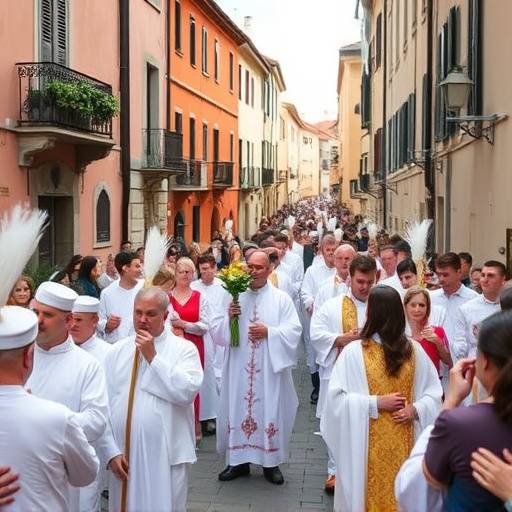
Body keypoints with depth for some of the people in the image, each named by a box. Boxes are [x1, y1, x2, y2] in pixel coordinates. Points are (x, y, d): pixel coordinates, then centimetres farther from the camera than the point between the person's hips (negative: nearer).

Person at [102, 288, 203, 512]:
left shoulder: (184, 349, -2)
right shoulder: (117, 351, 7)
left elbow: (187, 392, -18)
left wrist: (152, 357, -14)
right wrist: (111, 451, -3)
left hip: (166, 456, -3)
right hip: (123, 455, 3)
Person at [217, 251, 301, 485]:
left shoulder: (281, 299, 1)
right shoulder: (236, 297, 9)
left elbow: (294, 330, -5)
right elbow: (220, 333, 9)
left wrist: (269, 332, -17)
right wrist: (229, 318, -10)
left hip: (269, 370, -2)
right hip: (239, 369, 2)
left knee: (270, 411, 2)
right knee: (238, 409, 5)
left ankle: (271, 462, 15)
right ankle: (239, 461, 18)